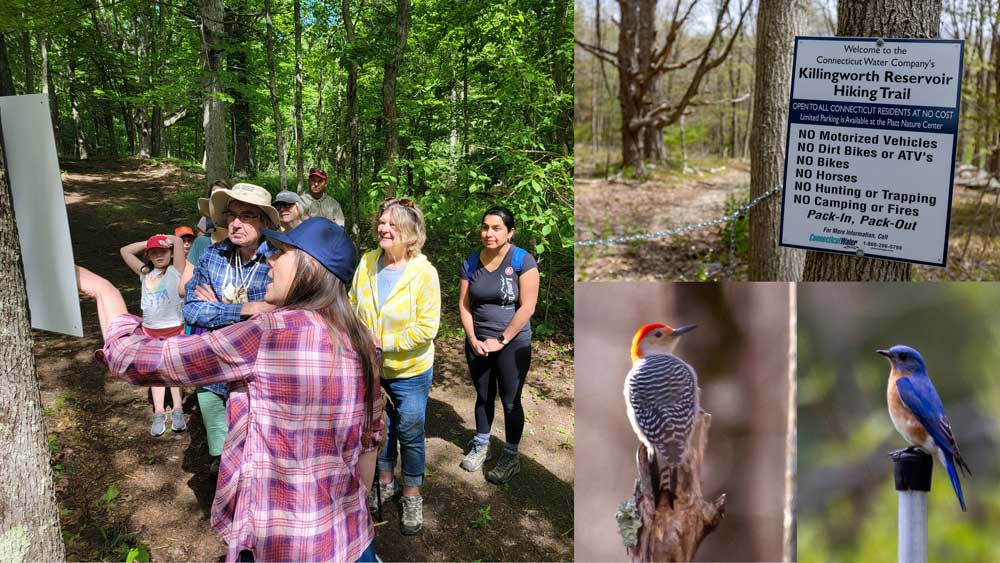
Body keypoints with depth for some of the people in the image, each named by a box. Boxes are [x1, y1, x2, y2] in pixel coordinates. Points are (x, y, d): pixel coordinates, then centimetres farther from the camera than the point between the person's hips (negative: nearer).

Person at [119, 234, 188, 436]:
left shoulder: (175, 271, -6)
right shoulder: (145, 273, 8)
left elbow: (178, 241, -17)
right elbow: (125, 251, 13)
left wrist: (164, 240, 3)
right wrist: (149, 243, 7)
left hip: (174, 329, -4)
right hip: (150, 330, 4)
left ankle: (177, 411, 13)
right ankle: (159, 414, 11)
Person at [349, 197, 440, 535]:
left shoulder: (424, 273, -20)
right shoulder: (367, 262, -8)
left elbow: (426, 329, -22)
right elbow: (354, 303, 6)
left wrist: (382, 343, -23)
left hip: (409, 372, -4)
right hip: (371, 369, 4)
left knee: (409, 435, 11)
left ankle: (412, 496, 32)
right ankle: (385, 482, 44)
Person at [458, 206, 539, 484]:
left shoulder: (522, 261, -13)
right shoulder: (471, 262, 1)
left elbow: (527, 308, -15)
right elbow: (464, 304, 3)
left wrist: (501, 340, -14)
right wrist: (473, 339, -8)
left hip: (512, 344, -4)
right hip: (478, 343, 4)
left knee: (510, 401, 4)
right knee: (483, 396, 17)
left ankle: (510, 457, 18)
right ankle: (481, 446, 33)